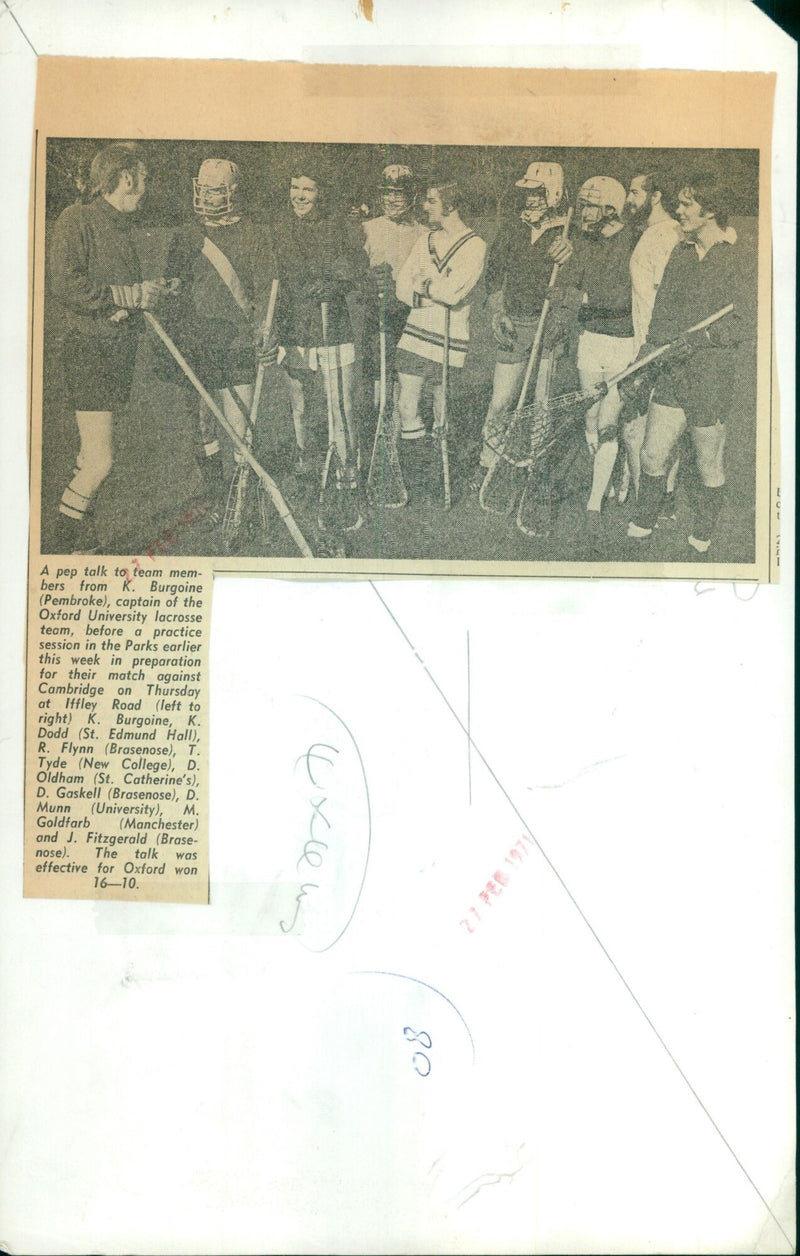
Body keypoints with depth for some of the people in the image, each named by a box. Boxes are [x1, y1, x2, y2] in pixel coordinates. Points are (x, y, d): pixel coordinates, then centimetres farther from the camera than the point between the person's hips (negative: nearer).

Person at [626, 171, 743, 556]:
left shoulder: (740, 258, -9)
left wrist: (703, 338, -20)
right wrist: (646, 357, 12)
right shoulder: (681, 253, 11)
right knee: (653, 456, 10)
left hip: (711, 377, -6)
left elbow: (745, 321, -11)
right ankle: (640, 528, 27)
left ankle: (701, 541, 24)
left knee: (709, 465, 7)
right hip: (670, 372, 6)